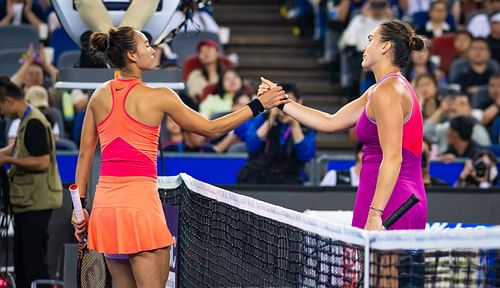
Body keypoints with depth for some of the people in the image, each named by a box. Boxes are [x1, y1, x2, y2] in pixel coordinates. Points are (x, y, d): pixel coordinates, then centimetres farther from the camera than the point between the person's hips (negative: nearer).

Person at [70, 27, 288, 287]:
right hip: (139, 201, -6)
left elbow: (84, 153, 10)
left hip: (105, 201, 6)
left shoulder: (99, 96, 8)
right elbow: (211, 129, 0)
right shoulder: (158, 97, -6)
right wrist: (259, 105, 7)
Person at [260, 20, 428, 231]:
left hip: (387, 205, -9)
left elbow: (392, 157, -19)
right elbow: (331, 123, 22)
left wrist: (375, 213, -24)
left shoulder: (387, 91, -12)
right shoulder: (375, 92, 19)